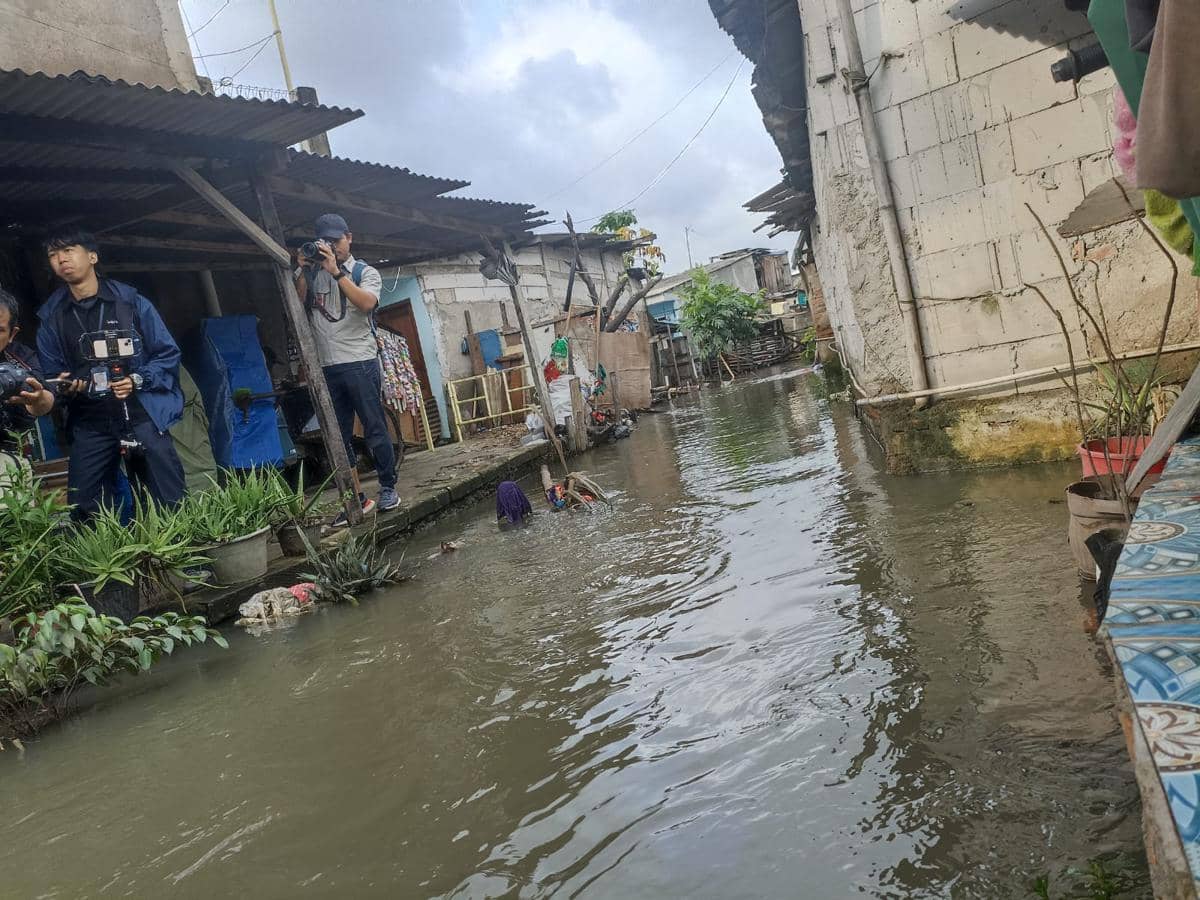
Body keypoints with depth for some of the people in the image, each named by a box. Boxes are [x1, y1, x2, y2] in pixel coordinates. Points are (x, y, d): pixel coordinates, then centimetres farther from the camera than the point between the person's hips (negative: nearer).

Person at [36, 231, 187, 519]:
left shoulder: (131, 301, 2)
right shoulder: (51, 317, 10)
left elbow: (168, 353, 2)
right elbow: (51, 374, 14)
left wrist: (138, 380, -14)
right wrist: (64, 386, -9)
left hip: (142, 415, -3)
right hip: (90, 423, 3)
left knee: (171, 505, -3)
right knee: (86, 512, 2)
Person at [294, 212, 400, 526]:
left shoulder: (366, 272, 5)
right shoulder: (309, 273, 15)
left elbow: (366, 303, -15)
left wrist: (336, 271, -16)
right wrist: (305, 271, -4)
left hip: (359, 362, -4)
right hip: (326, 368, 4)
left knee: (375, 429, -1)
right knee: (339, 437, 6)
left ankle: (388, 489, 13)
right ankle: (357, 499, 13)